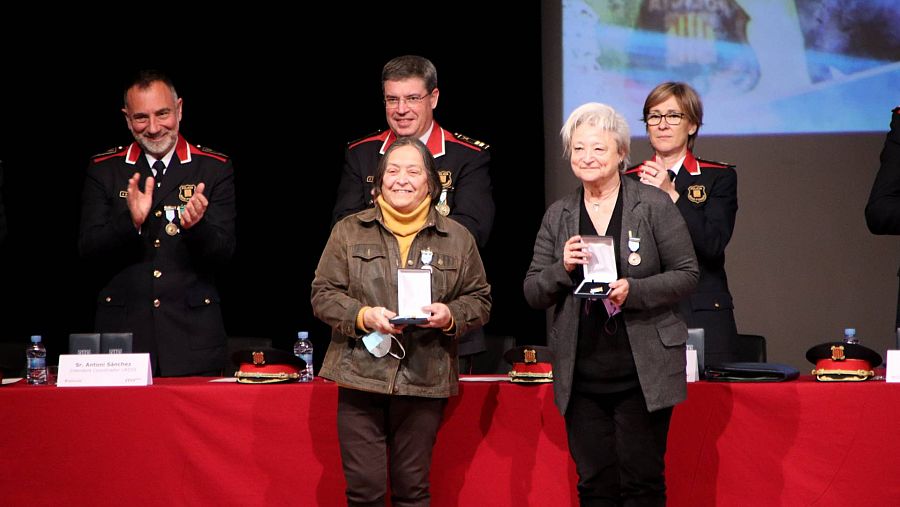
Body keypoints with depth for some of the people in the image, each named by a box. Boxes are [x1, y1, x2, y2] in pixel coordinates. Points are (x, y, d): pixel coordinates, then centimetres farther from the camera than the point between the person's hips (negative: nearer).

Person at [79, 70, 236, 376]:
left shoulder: (215, 169, 5)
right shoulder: (104, 170, 7)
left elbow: (223, 253, -2)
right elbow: (88, 248, -1)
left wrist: (197, 226, -24)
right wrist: (131, 221, -19)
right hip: (124, 331, 0)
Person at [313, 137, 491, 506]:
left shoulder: (458, 238, 8)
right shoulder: (349, 232, 7)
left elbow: (479, 301, 10)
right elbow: (323, 295, 4)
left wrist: (450, 316, -12)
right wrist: (363, 316, -14)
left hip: (424, 381, 1)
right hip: (361, 375, 0)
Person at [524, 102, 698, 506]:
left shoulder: (654, 205, -1)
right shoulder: (558, 216, 10)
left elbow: (687, 274, -2)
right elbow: (533, 294, 9)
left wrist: (634, 290, -17)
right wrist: (563, 268, -11)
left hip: (642, 373, -3)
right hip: (582, 377, 3)